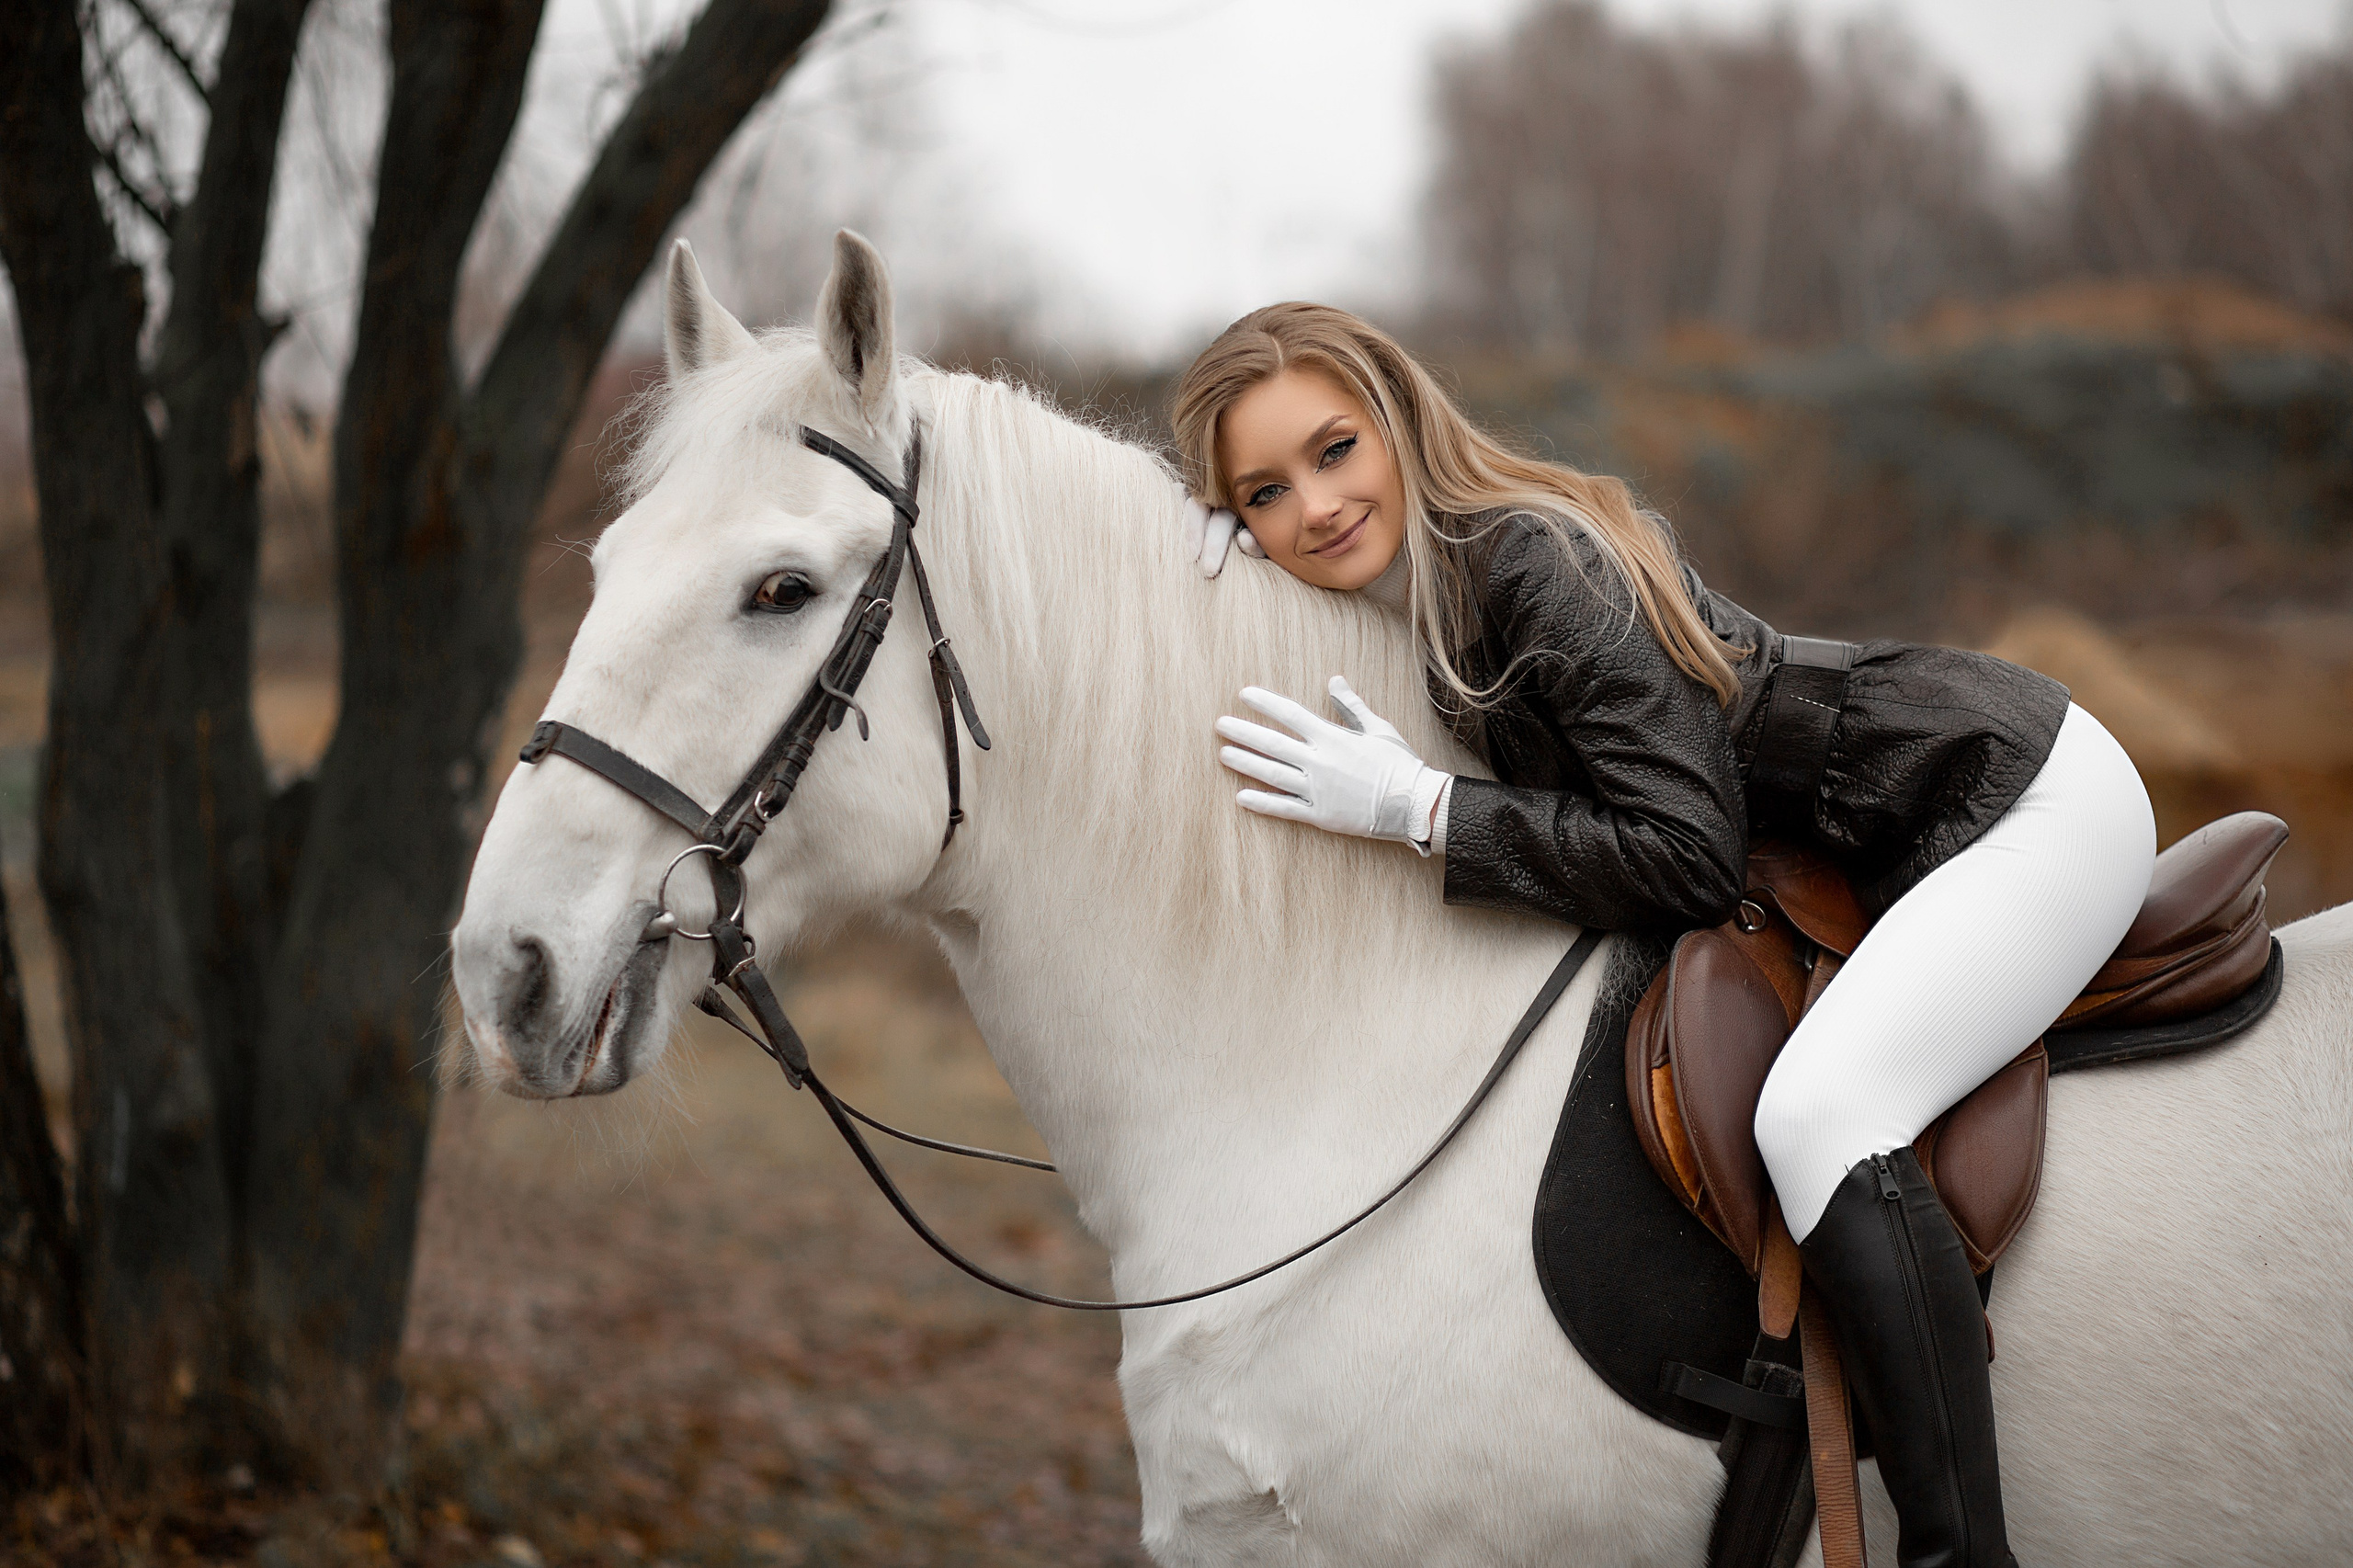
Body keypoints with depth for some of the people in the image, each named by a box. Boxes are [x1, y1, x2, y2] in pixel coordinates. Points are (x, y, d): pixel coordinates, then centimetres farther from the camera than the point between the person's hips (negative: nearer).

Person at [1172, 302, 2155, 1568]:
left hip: (2033, 800, -10)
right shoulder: (1409, 579, 1)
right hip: (1888, 852, 10)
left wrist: (1416, 807, -26)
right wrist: (1220, 531, -7)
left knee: (1815, 1109, -28)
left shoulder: (1534, 557, -24)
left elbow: (1688, 859, -26)